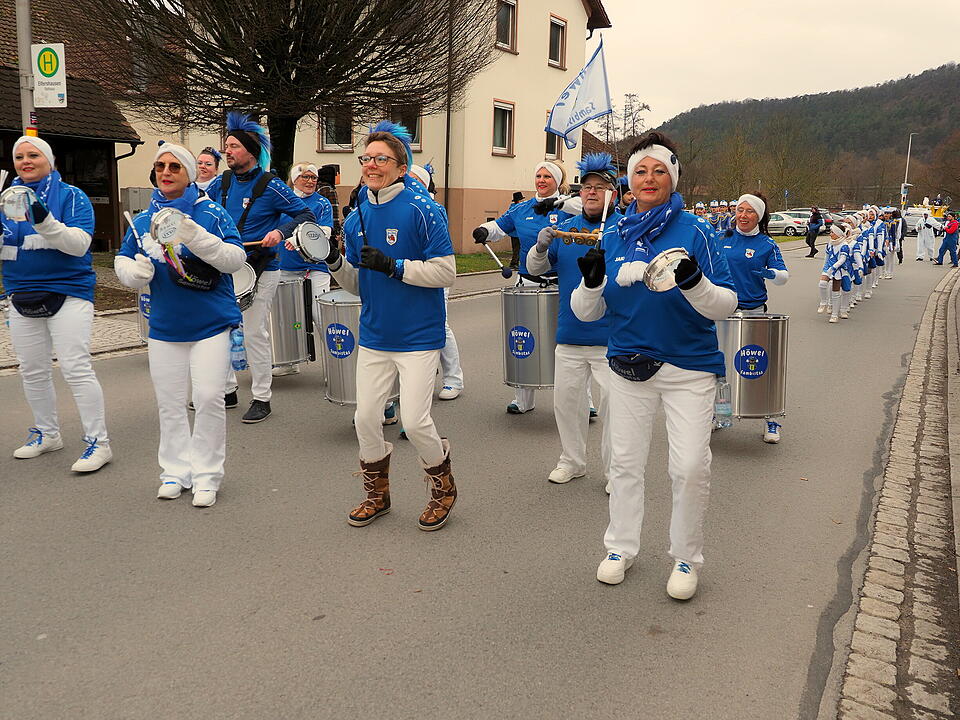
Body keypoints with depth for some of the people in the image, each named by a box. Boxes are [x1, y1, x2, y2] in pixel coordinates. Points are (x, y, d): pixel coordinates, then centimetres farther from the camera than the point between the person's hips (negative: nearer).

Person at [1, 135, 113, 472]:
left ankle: (98, 441, -4)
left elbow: (80, 243, -16)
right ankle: (47, 433, 30)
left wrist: (45, 221, -30)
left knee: (76, 369, -11)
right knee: (33, 371, 14)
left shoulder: (70, 195, -4)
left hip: (67, 294, -6)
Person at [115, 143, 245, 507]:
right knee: (169, 403, 12)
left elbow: (236, 258, -15)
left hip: (211, 325, -4)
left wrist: (196, 237, -28)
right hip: (164, 327, 5)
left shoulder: (212, 213, -6)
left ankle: (207, 476, 7)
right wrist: (136, 270, -9)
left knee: (209, 398, -8)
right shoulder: (143, 220, 7)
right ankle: (175, 471, 27)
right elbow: (123, 260, 14)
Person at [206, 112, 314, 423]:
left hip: (260, 271, -6)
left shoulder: (270, 185, -10)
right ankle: (227, 391, 25)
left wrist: (280, 231, -23)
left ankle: (262, 399, 9)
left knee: (254, 334, -4)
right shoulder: (221, 184, 6)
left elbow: (306, 215, -9)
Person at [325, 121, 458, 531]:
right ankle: (377, 495, 31)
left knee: (414, 421, -5)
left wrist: (392, 266, -21)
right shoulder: (357, 216, 7)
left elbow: (446, 272, -15)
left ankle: (444, 489, 22)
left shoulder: (422, 210, -11)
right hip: (374, 336, 6)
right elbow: (357, 285, 12)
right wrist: (335, 262, -8)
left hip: (417, 337, -6)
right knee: (366, 418, 9)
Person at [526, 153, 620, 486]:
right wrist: (540, 246, -10)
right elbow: (534, 268, 11)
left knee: (613, 403, -1)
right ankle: (572, 461, 28)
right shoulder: (565, 228, 11)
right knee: (566, 399, 11)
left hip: (610, 335, -4)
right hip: (569, 334, 4)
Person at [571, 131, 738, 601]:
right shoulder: (616, 237, 4)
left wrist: (695, 283, -31)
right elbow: (587, 312, 3)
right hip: (629, 365, 4)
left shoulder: (695, 231, -7)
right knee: (625, 460, 13)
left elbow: (726, 304, -11)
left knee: (690, 466, -4)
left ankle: (686, 558, 19)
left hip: (688, 368, -3)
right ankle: (621, 547, 32)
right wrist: (591, 282, -18)